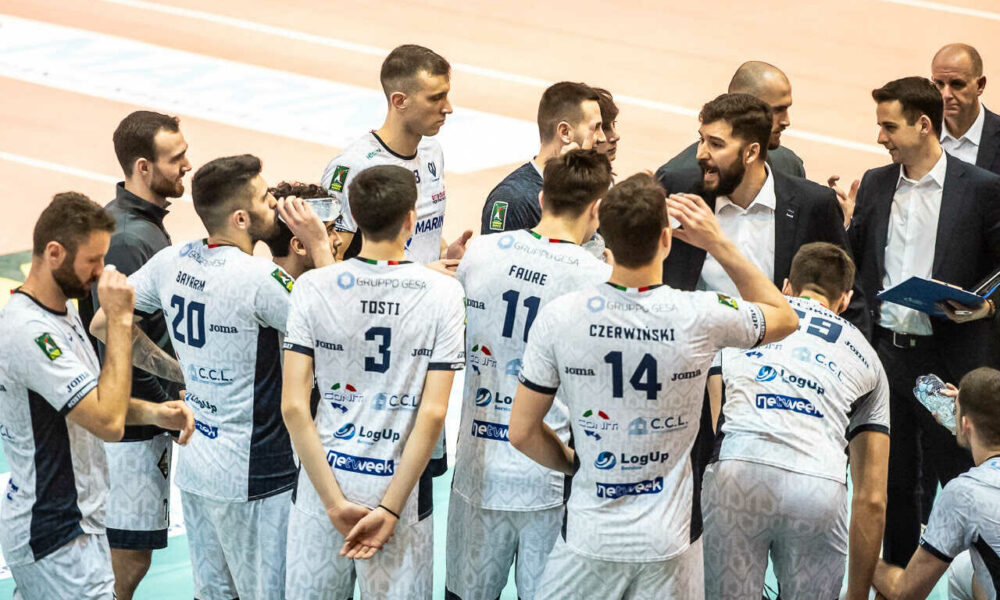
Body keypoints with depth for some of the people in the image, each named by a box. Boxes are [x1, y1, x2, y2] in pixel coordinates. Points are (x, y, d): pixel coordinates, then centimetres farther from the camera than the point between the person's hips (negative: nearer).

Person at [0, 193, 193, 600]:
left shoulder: (63, 311, 10)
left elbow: (90, 401, 20)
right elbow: (108, 423, -27)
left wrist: (152, 412, -1)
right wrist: (120, 320, -23)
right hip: (57, 537, -10)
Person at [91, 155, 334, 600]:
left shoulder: (172, 262, -1)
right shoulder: (260, 279, -24)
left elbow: (102, 324, 9)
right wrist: (320, 247, -12)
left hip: (195, 462, 7)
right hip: (252, 476, -7)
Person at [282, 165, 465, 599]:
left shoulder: (313, 287, -4)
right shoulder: (441, 294, -6)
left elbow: (293, 407, -9)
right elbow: (433, 415, -11)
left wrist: (335, 502, -9)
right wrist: (389, 510, -10)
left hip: (324, 480, 1)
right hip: (400, 484, -1)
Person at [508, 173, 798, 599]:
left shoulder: (558, 317, -12)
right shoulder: (701, 317, -12)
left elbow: (522, 433, -4)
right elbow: (785, 317, 11)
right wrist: (719, 245, 8)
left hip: (589, 541, -1)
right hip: (669, 542, 1)